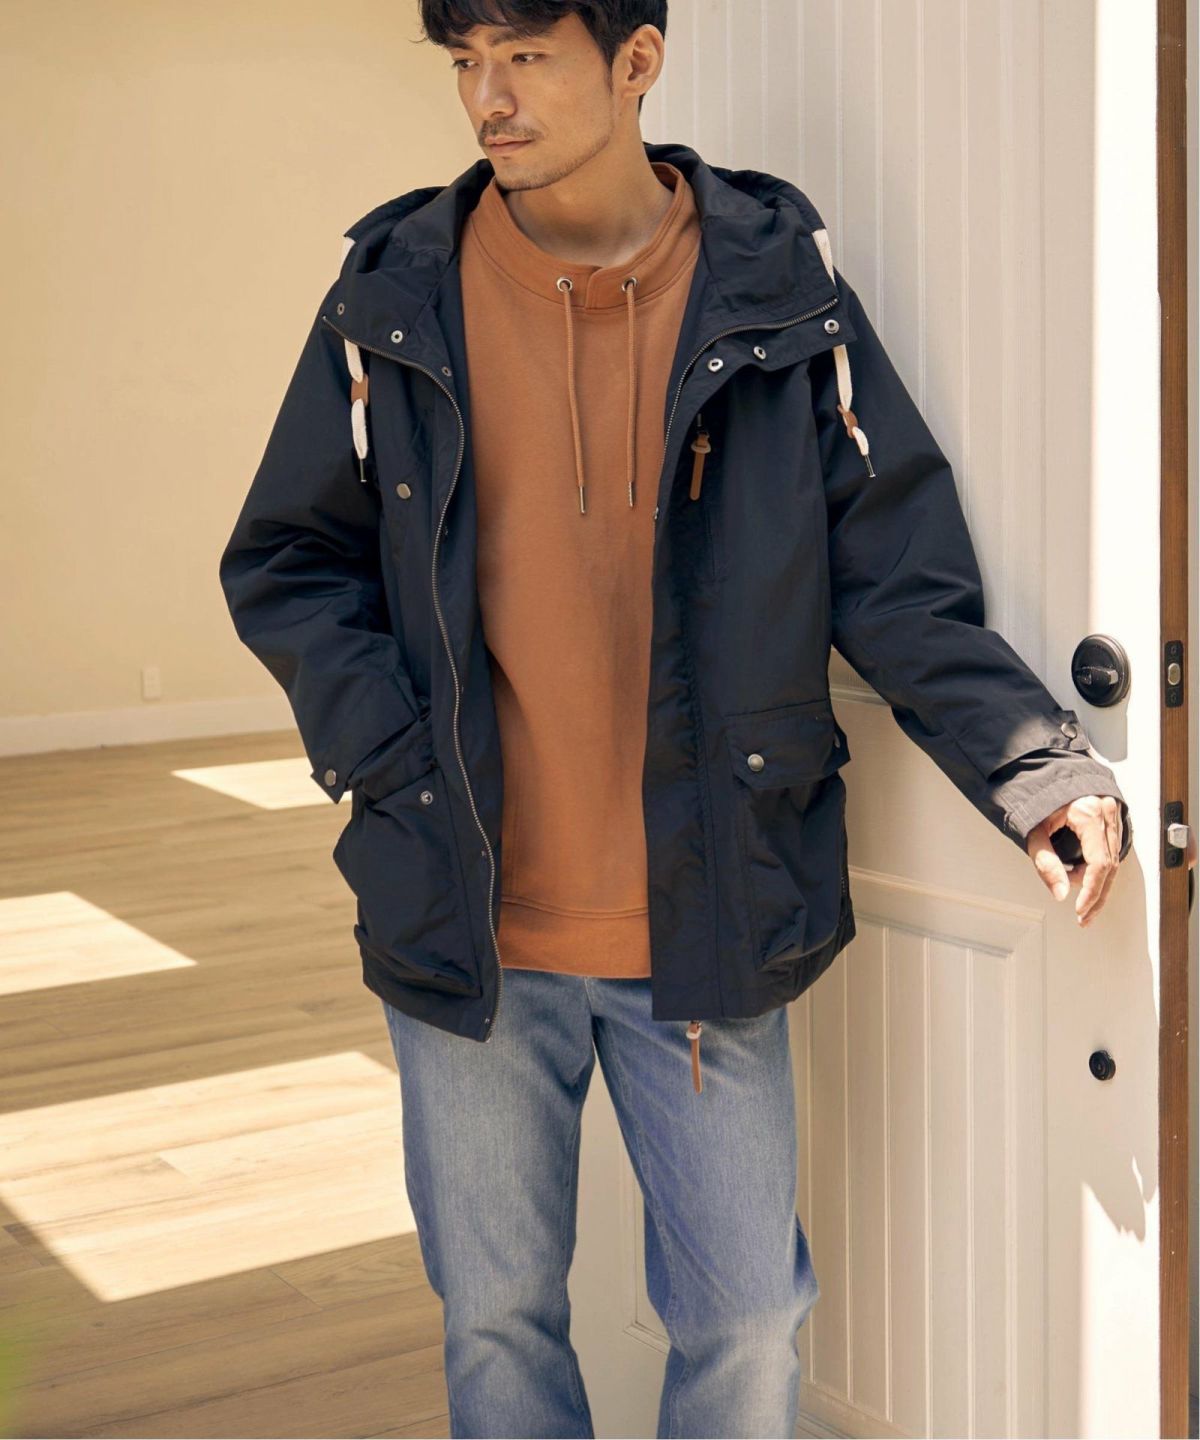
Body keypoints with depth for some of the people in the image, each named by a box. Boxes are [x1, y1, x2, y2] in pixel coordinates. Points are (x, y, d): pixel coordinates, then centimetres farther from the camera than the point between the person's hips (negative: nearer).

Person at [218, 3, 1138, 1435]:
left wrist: (1033, 761, -16)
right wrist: (397, 763, -10)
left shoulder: (778, 285, -2)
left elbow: (898, 577, -2)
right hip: (467, 927, 1)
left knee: (748, 1322, 10)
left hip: (707, 926, -1)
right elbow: (285, 567, 4)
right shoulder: (398, 295, 0)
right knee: (496, 1320, 15)